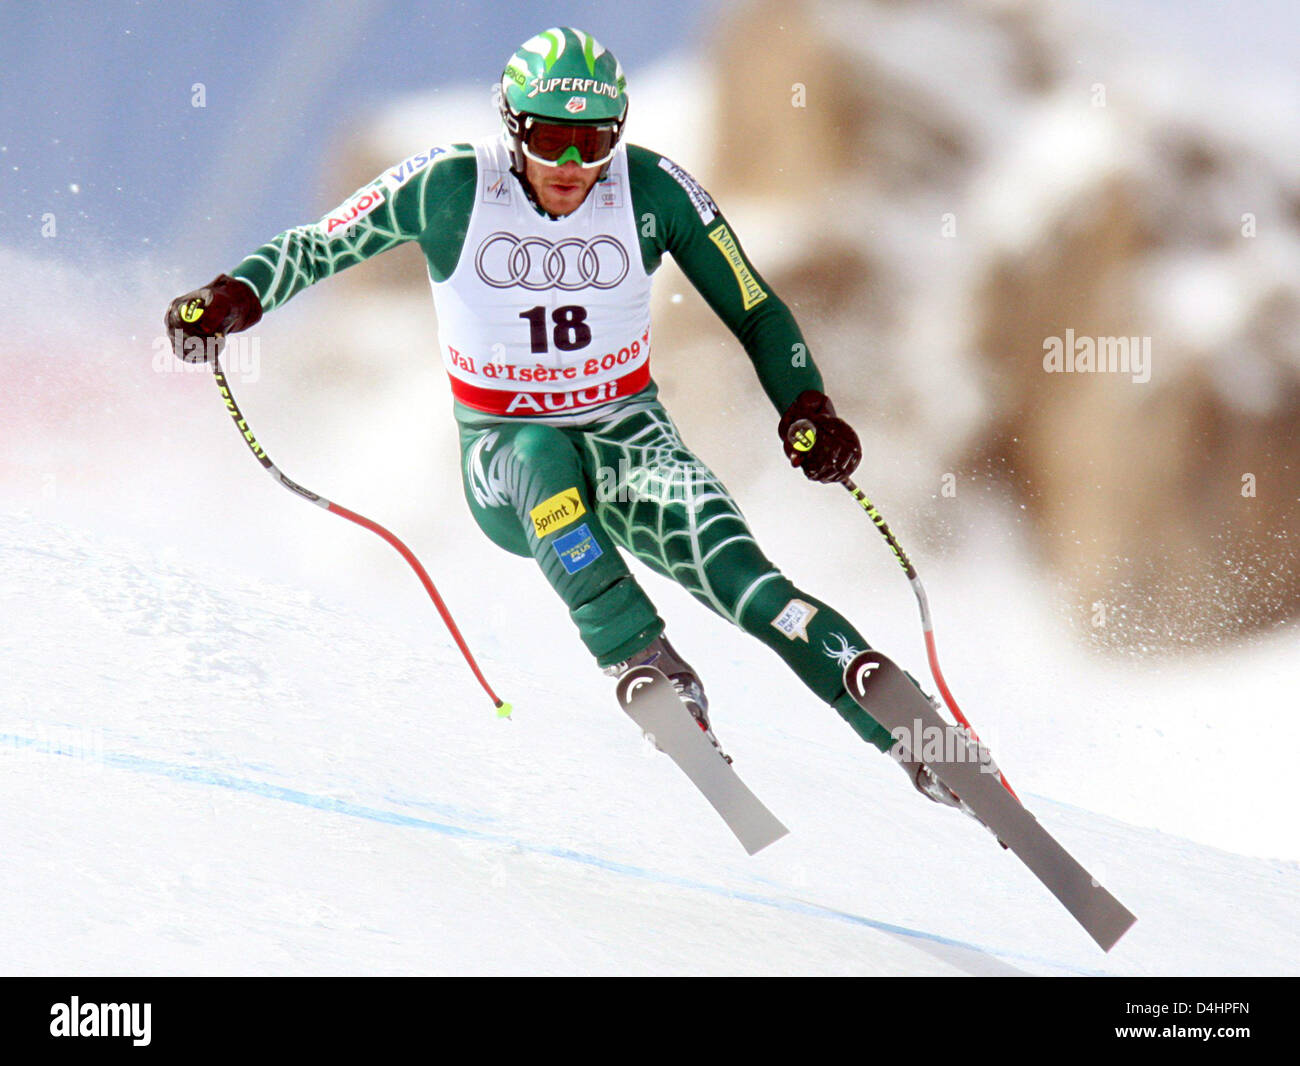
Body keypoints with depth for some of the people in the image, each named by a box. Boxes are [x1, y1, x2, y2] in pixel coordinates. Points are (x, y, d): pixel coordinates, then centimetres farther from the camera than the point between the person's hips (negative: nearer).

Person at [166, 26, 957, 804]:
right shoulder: (449, 186, -13)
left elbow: (756, 309, 1)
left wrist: (808, 410, -14)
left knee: (746, 583, -24)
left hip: (627, 440, 1)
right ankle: (643, 664, -43)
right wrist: (234, 297, -20)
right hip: (503, 457, -1)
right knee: (541, 452, -39)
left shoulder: (654, 189, -10)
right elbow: (317, 246, -2)